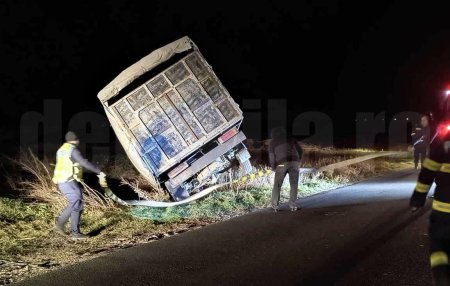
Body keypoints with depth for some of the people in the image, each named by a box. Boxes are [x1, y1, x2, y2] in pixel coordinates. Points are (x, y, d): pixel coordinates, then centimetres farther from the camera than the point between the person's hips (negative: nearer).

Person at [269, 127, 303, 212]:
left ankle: (275, 206, 4)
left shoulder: (272, 142, 15)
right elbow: (300, 151, 17)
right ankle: (293, 206, 4)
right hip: (294, 163, 2)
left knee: (277, 186, 10)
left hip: (281, 164, -1)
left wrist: (273, 168, 16)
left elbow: (271, 156, 5)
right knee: (294, 185, 11)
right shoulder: (291, 139, 22)